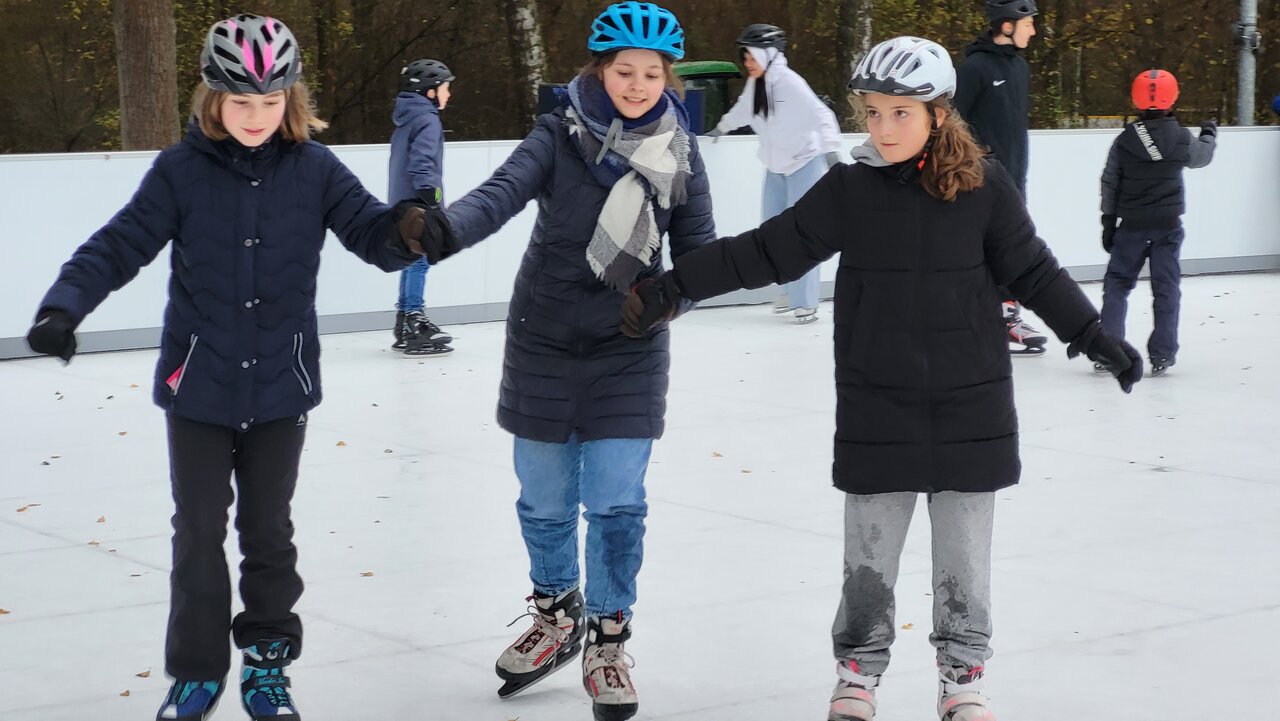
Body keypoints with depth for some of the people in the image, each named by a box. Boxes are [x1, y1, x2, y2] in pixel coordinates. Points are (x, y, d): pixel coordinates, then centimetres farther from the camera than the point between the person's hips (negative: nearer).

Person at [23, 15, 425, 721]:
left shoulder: (315, 170, -5)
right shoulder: (181, 171, -8)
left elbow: (374, 234, -9)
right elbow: (118, 246, -9)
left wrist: (409, 232, -33)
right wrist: (63, 306, -24)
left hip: (280, 388, 1)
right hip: (198, 387, 0)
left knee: (268, 532, 12)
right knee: (198, 534, 7)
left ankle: (267, 661, 27)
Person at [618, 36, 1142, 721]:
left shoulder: (984, 187, -5)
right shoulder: (848, 190, -3)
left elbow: (1033, 271, 3)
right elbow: (764, 251, -2)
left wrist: (1095, 337, 2)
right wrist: (671, 287, -5)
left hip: (969, 407, 0)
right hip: (876, 411, 0)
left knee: (964, 551, 10)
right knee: (869, 554, 9)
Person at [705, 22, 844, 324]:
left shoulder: (789, 82, -22)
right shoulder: (754, 84, 2)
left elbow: (820, 115, -30)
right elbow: (743, 110, 24)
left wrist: (830, 149, -42)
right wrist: (722, 127, 39)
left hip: (804, 162, -8)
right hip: (776, 166, 8)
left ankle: (806, 301, -5)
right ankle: (791, 289, 24)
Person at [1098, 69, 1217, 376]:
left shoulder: (1124, 141, -5)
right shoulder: (1182, 139, -5)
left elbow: (1109, 184, -1)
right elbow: (1202, 156, 16)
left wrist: (1108, 222, 8)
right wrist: (1210, 135, 38)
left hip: (1131, 224, 0)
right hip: (1168, 223, 0)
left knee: (1117, 282, 8)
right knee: (1166, 286, 6)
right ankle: (1162, 353, 4)